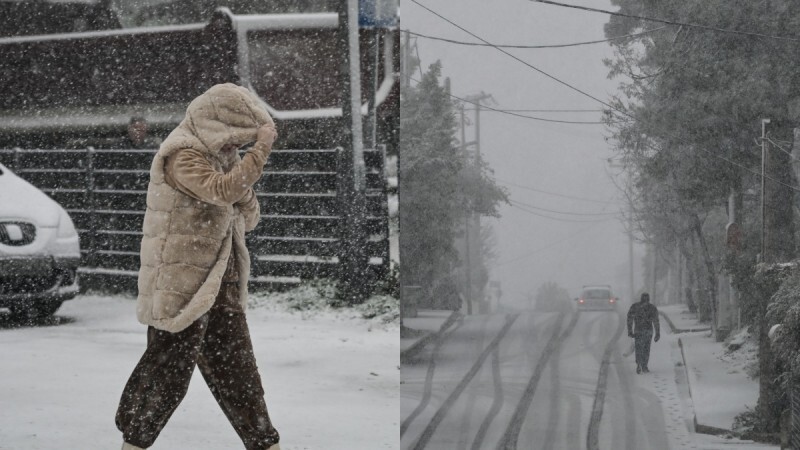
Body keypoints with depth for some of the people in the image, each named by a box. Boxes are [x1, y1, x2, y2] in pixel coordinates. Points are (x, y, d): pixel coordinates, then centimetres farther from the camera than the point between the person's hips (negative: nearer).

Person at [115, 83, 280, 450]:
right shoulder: (182, 155, -15)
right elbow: (224, 190, -32)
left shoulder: (219, 155, 13)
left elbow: (247, 219, 13)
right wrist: (262, 147, -26)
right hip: (183, 285, -9)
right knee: (169, 366, -2)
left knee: (237, 366, 12)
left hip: (220, 283, 9)